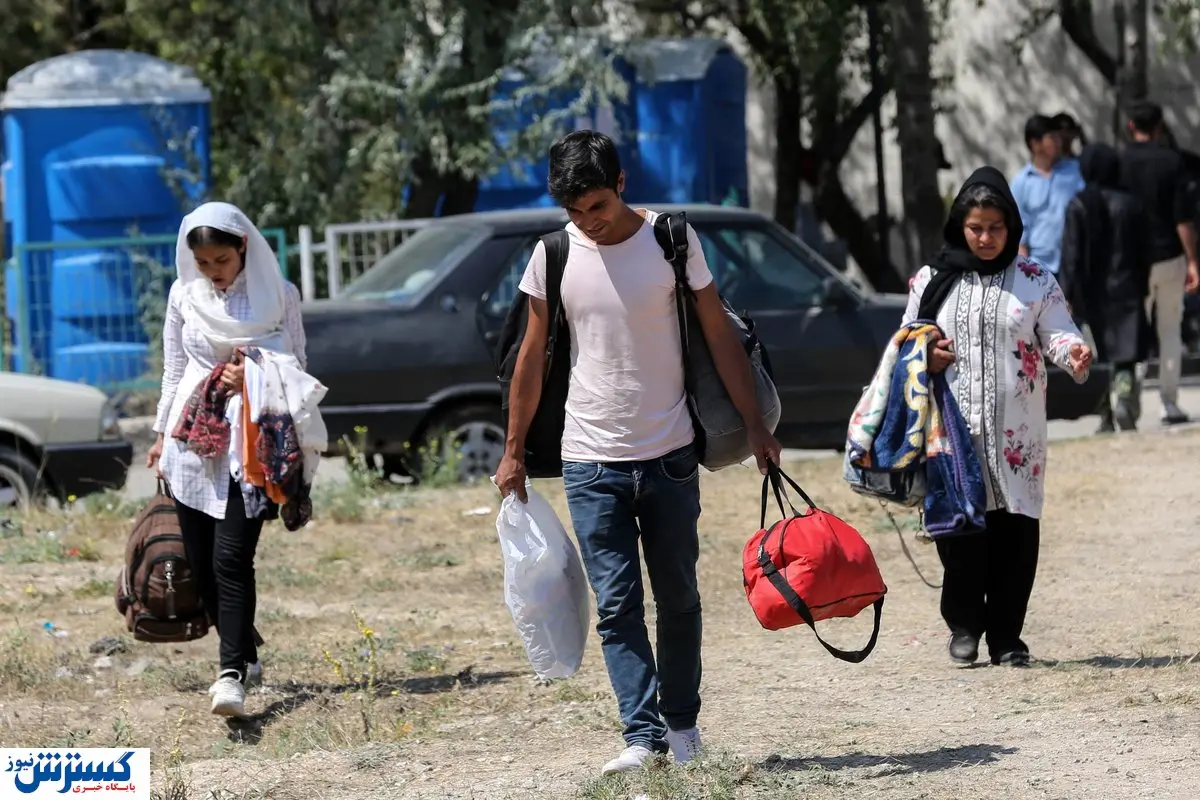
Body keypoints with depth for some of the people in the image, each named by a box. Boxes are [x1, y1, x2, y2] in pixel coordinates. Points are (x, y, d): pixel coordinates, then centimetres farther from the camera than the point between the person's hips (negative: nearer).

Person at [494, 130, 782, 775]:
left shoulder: (672, 239, -5)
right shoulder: (554, 255, -2)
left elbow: (719, 336, 1)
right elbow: (533, 355, 7)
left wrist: (755, 428, 0)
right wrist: (514, 450, 9)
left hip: (669, 454, 0)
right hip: (591, 461, 0)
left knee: (677, 596, 9)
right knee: (616, 605, -6)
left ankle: (681, 722, 22)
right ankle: (642, 733, -8)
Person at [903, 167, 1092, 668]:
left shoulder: (1035, 282, 8)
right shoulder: (932, 281, 11)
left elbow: (1056, 335, 1)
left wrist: (1073, 353, -22)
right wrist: (925, 359, -5)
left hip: (1015, 433, 0)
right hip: (953, 430, 0)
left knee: (1015, 532, -3)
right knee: (958, 527, -5)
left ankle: (1006, 636, 7)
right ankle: (964, 625, 13)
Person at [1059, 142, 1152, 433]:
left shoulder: (1078, 207, -7)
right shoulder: (1131, 205, -2)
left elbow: (1071, 255, -10)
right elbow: (1143, 253, 3)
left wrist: (1068, 296, -7)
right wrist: (1142, 289, 14)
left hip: (1091, 292, 0)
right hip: (1125, 290, 0)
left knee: (1096, 358, 12)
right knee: (1126, 355, -1)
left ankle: (1106, 418, 15)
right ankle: (1125, 398, -28)